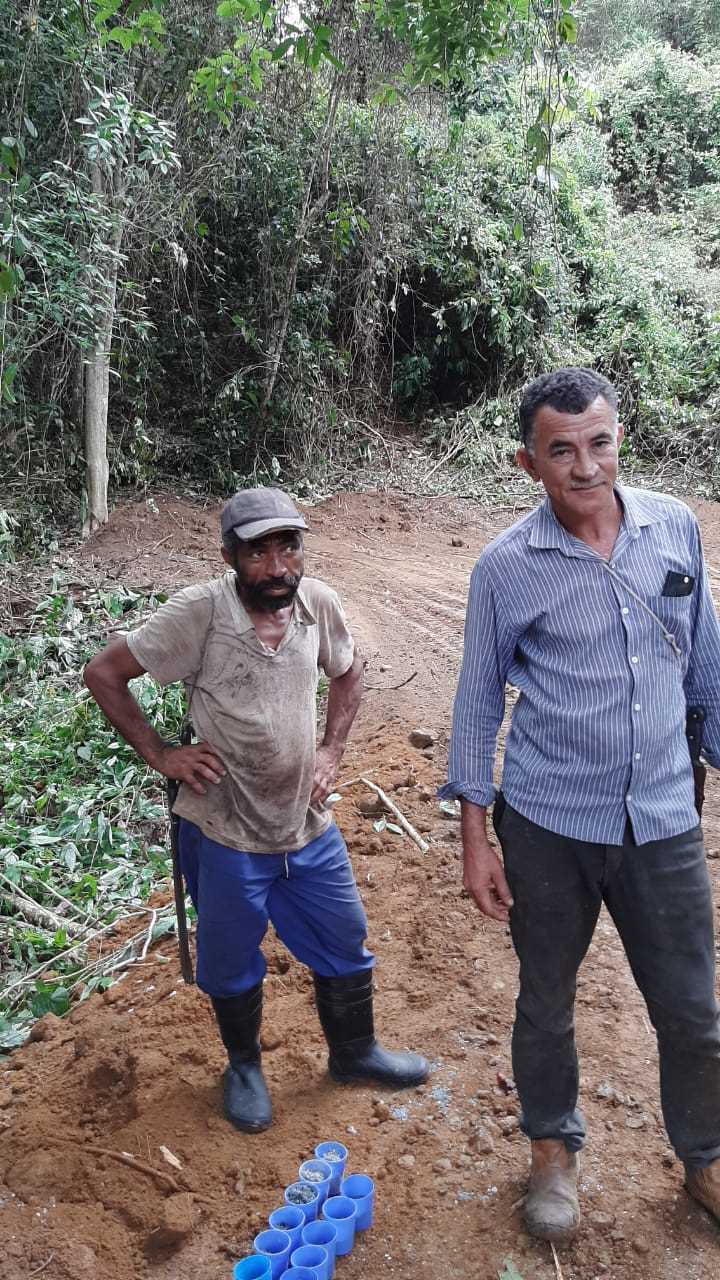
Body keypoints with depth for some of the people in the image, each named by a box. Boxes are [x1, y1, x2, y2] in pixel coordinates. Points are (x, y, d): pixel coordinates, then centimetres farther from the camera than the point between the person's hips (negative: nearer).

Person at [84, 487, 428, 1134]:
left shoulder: (318, 602, -10)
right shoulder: (200, 612, -22)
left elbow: (348, 672, 11)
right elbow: (103, 674, -13)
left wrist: (332, 750, 1)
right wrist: (160, 753, -13)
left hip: (308, 825, 4)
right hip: (226, 835, -3)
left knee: (346, 947, 18)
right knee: (232, 966, 17)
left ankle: (355, 1051, 45)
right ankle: (244, 1065, 46)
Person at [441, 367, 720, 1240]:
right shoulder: (507, 567, -9)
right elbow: (478, 702, -2)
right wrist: (475, 839, -3)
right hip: (547, 828, -2)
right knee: (545, 1004, 17)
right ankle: (552, 1150, 42)